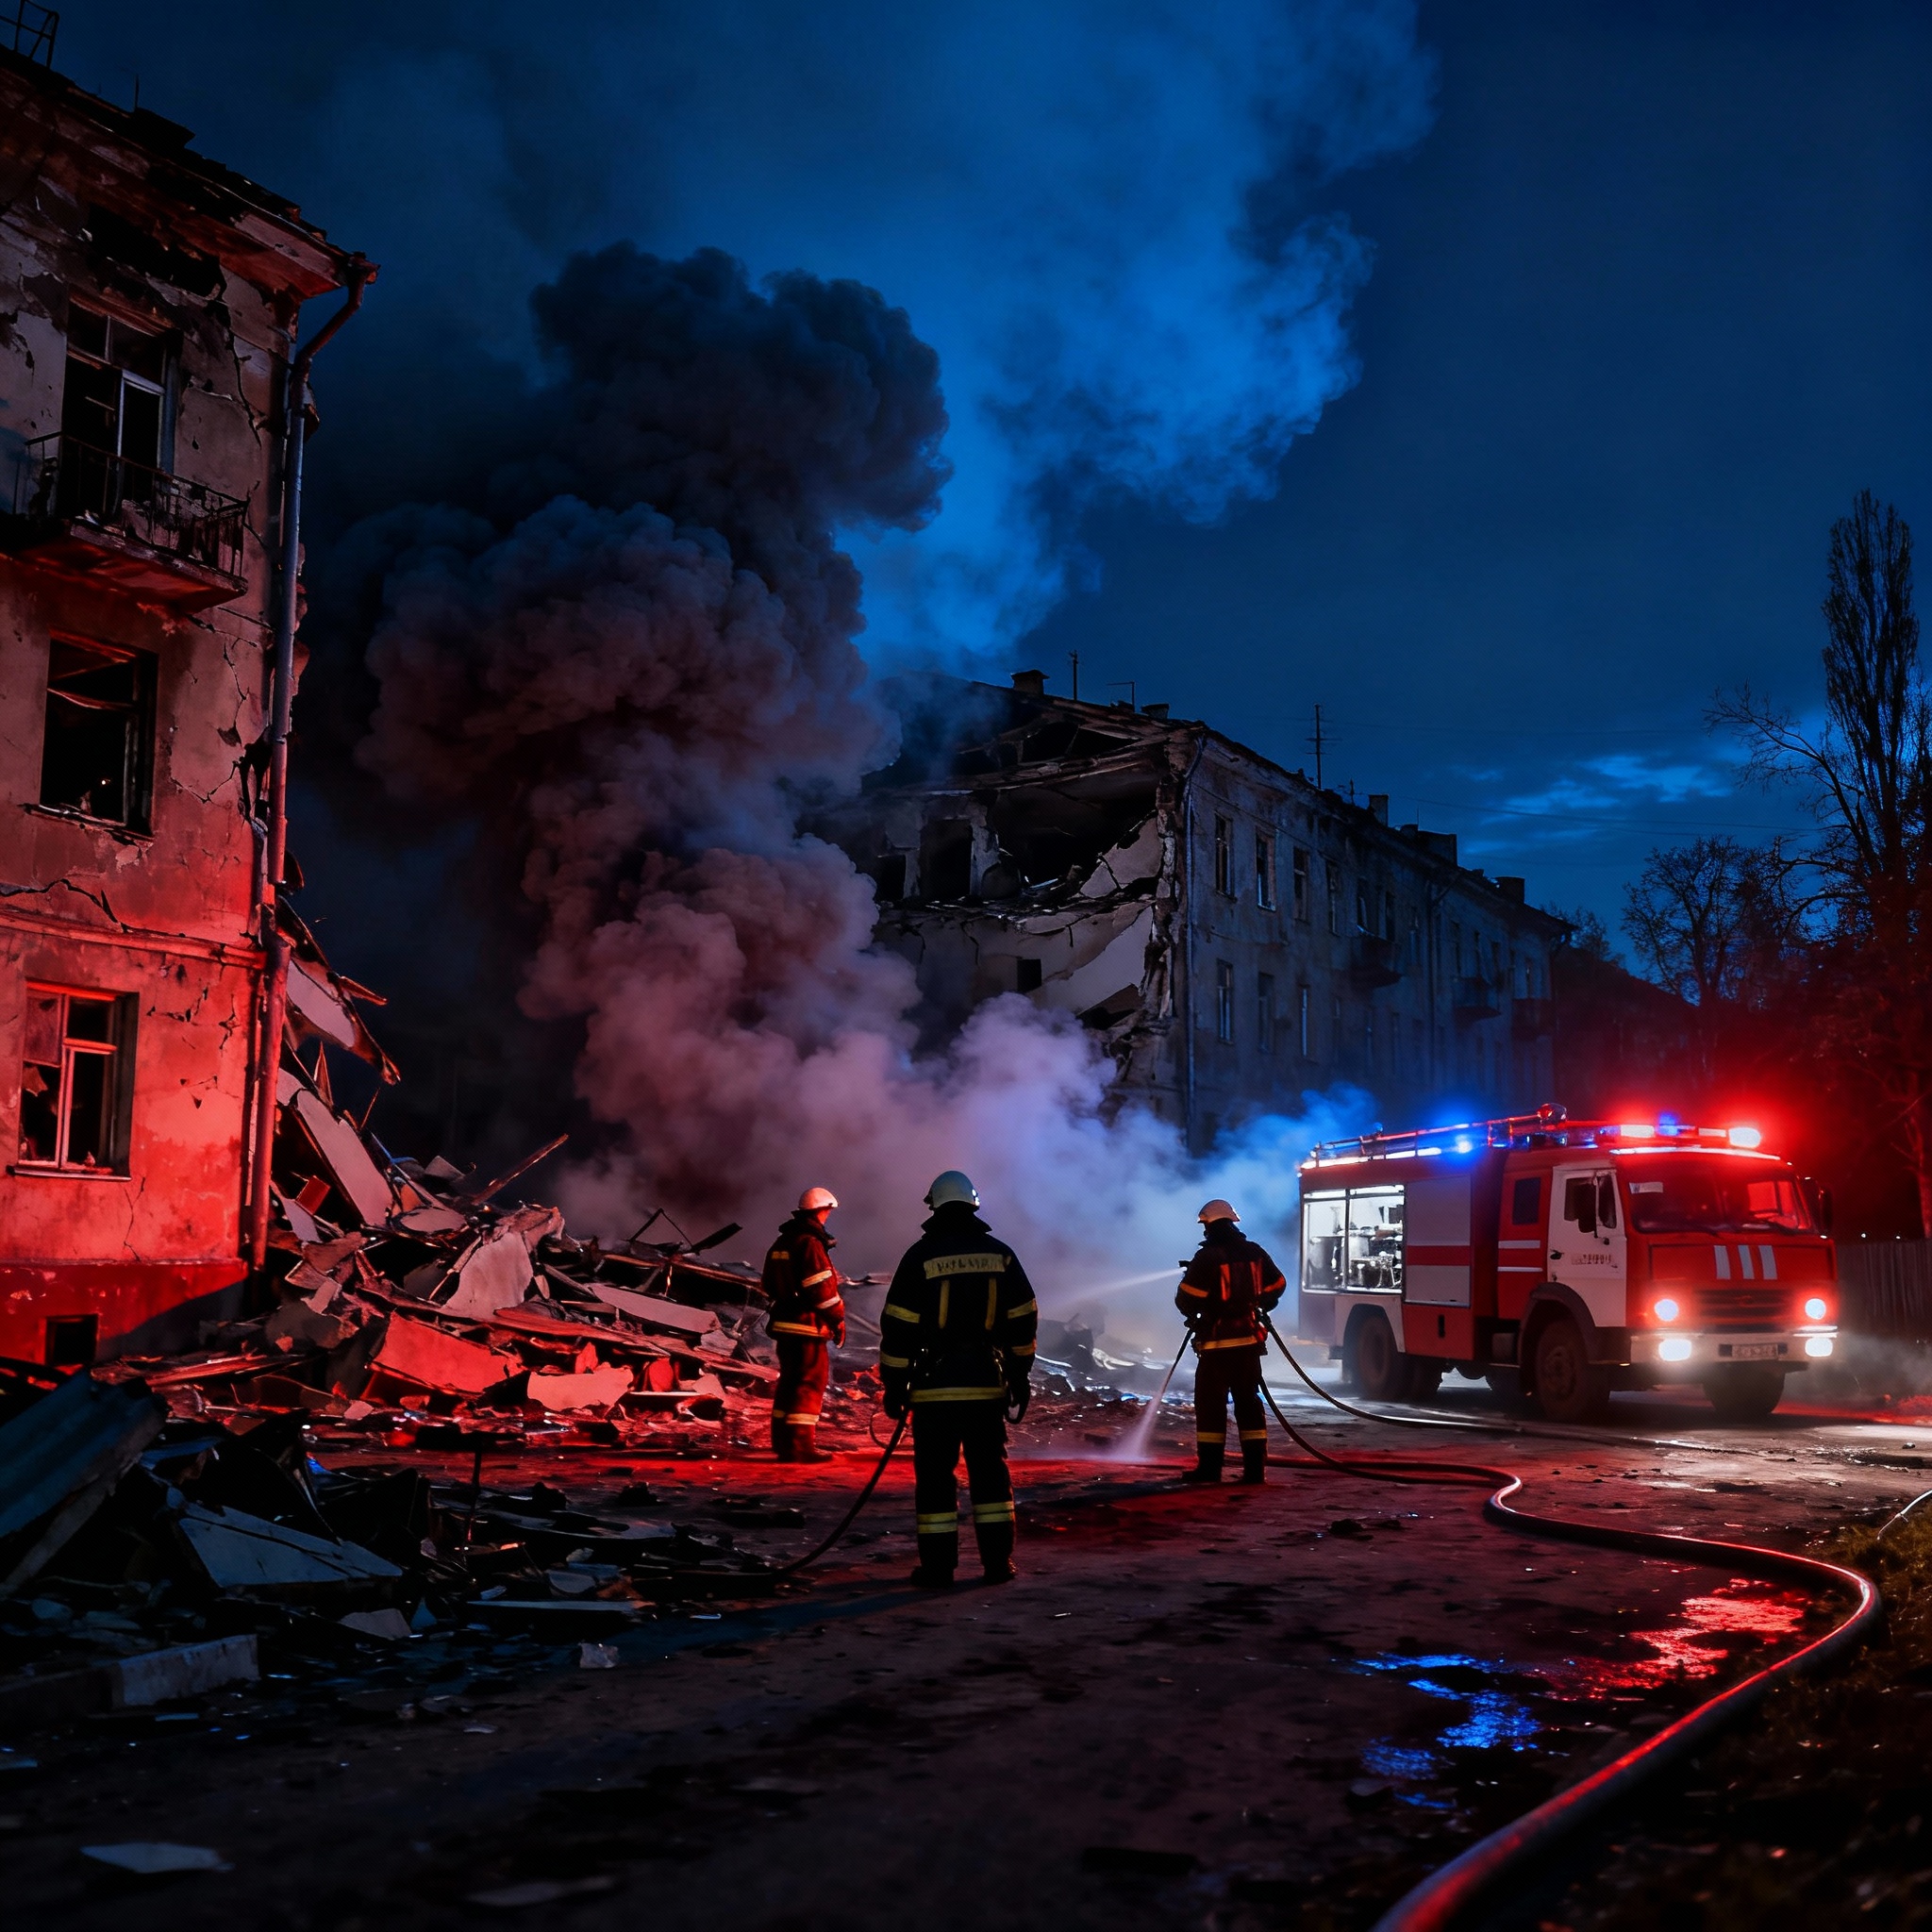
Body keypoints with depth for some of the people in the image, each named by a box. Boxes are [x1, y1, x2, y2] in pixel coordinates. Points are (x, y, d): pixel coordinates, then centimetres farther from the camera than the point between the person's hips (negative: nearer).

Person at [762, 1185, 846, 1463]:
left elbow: (770, 1284, 20)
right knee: (810, 1382, -5)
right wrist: (837, 1319, -9)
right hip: (808, 1325, -9)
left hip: (784, 1323, 9)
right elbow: (822, 1289, -18)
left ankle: (783, 1441, 23)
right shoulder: (811, 1243, -15)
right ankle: (800, 1445, -6)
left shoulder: (782, 1242, 14)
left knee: (790, 1382, 16)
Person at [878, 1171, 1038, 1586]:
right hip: (987, 1382, 3)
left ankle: (937, 1567, 5)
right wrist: (1020, 1376, 18)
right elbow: (1023, 1319, 10)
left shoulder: (921, 1256, -5)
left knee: (935, 1474, 3)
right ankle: (997, 1562, 15)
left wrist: (894, 1385, 0)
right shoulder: (1001, 1255, 5)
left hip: (935, 1384, -3)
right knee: (990, 1470, 13)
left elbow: (898, 1326, -7)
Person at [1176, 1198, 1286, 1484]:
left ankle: (1209, 1467, 5)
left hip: (1217, 1342, -5)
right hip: (1249, 1339, 5)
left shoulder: (1207, 1257, -13)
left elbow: (1186, 1299, -14)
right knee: (1248, 1402, 10)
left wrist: (1192, 1312, 8)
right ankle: (1255, 1467, 9)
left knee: (1210, 1404, 3)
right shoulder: (1254, 1252, 4)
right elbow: (1277, 1285, 15)